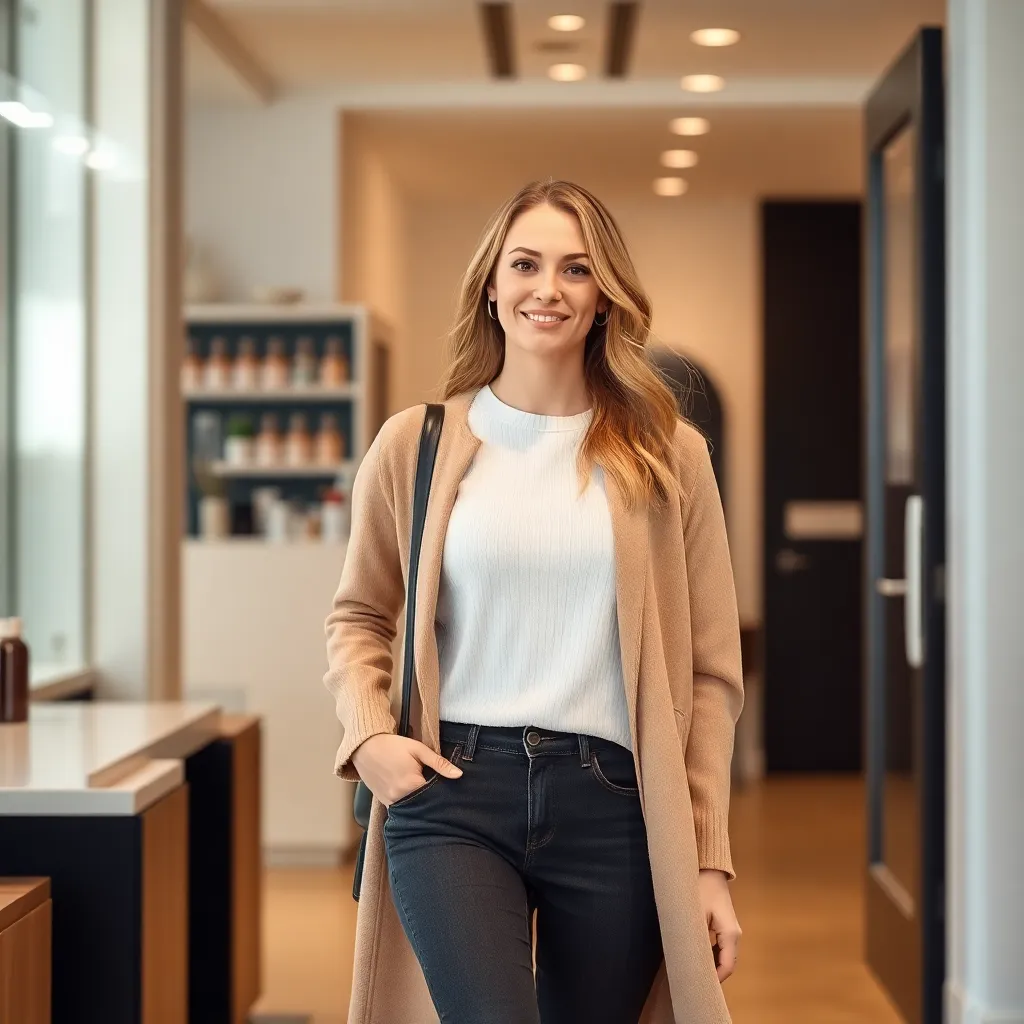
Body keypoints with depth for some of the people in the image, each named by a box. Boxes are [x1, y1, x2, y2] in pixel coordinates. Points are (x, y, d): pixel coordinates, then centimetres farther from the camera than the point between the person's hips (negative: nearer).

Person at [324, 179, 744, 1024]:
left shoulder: (665, 456, 5)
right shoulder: (416, 445, 5)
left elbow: (709, 672, 5)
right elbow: (358, 615, 18)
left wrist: (711, 860, 1)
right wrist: (367, 735, -1)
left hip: (613, 803, 1)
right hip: (452, 794, -1)